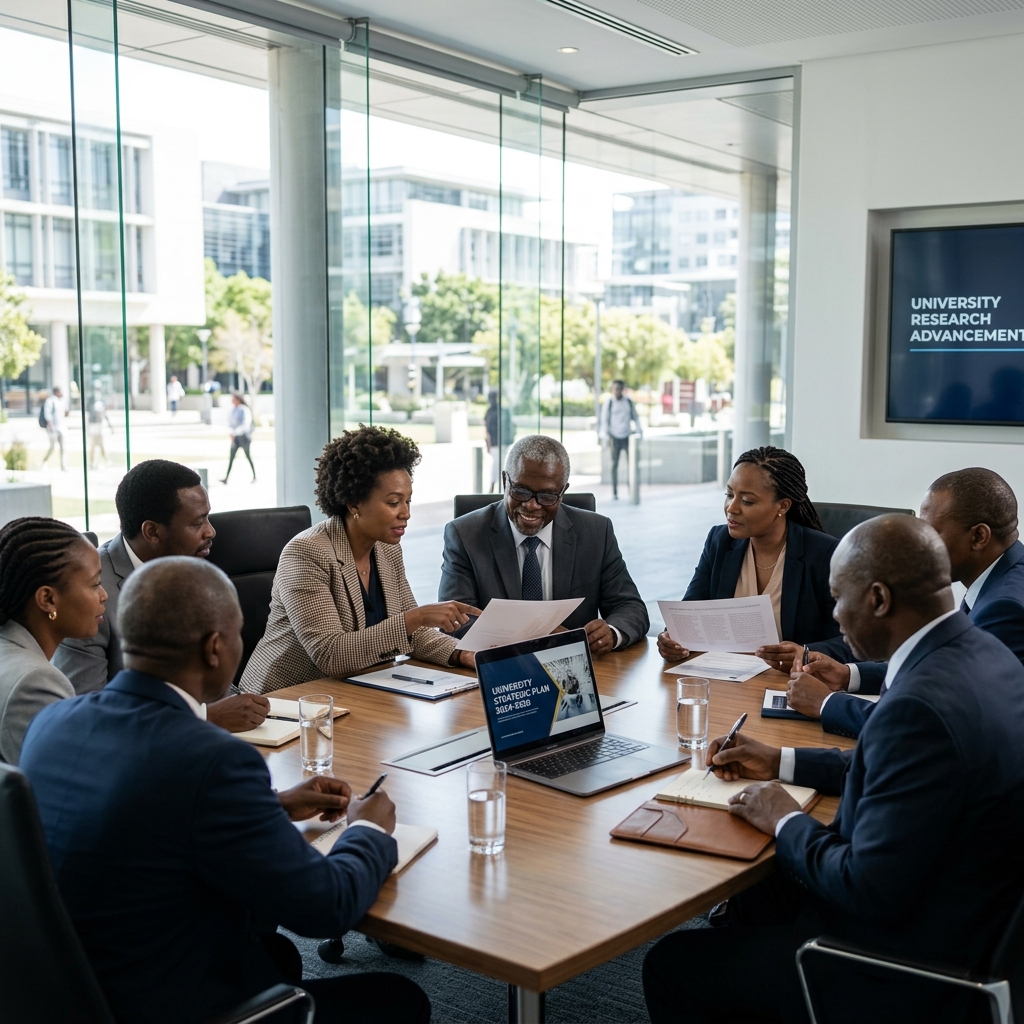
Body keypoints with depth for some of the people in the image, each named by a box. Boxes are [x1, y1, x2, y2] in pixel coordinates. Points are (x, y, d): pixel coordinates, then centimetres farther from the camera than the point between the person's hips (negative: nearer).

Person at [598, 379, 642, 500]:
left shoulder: (629, 401, 3)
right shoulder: (608, 402, -6)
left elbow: (635, 417, 12)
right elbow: (604, 420, -8)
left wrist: (639, 432, 8)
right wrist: (604, 435, -18)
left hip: (627, 436, 2)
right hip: (615, 437, -2)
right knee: (614, 465, 1)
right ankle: (614, 492, 5)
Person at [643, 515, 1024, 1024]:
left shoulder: (922, 706, -32)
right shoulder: (980, 652, -1)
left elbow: (870, 890, -28)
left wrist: (787, 822, -11)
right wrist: (783, 763, 16)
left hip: (910, 970, -10)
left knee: (670, 966, 2)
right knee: (743, 901, 25)